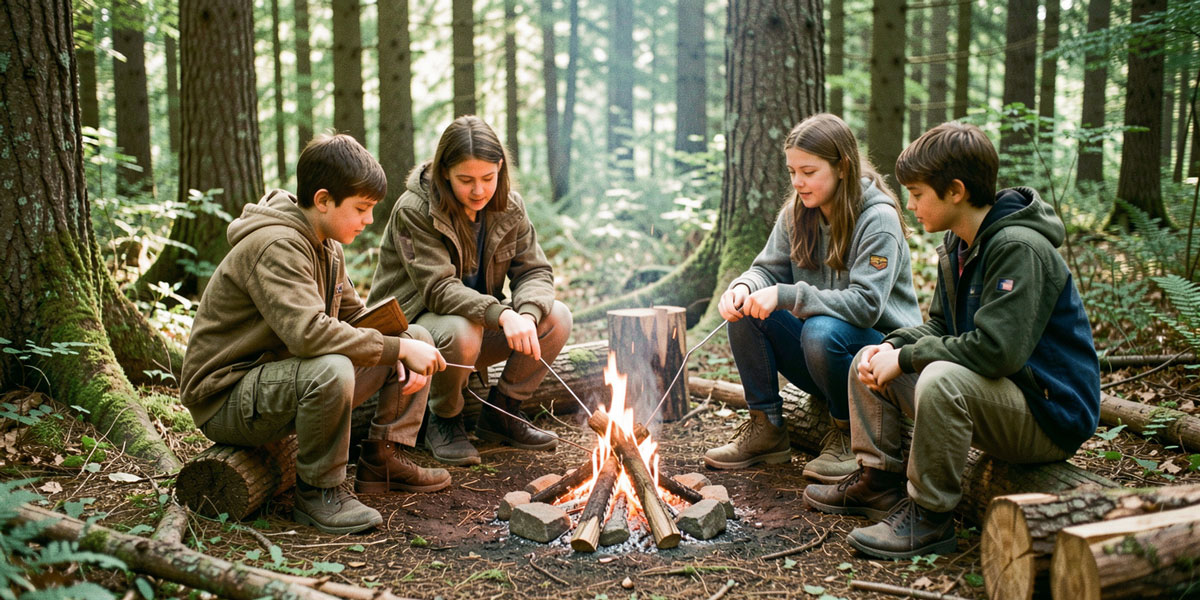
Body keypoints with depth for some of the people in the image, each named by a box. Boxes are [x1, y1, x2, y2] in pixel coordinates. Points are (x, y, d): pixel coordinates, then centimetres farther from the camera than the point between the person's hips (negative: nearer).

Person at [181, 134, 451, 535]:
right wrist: (396, 348, -29)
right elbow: (308, 332, -37)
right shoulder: (275, 246, -24)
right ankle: (318, 490, -18)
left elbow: (354, 315, 15)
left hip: (287, 378, 9)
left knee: (418, 337, 4)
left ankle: (382, 460, 7)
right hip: (226, 400, -9)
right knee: (330, 370, -41)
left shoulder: (326, 246, 7)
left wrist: (403, 355, -6)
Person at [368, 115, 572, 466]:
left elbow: (535, 271, -5)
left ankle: (501, 414, 2)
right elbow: (438, 289, -28)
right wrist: (502, 315, -43)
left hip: (479, 321, 6)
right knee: (460, 331, -39)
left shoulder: (508, 208, -2)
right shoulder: (413, 211, -21)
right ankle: (444, 421, -8)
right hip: (411, 326, -5)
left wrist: (527, 313, -29)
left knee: (557, 318, -16)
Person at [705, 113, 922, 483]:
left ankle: (848, 434, -9)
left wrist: (786, 296, -33)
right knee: (743, 311, -15)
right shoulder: (796, 213, 1)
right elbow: (769, 269, 5)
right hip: (819, 357, 6)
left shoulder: (878, 219, -18)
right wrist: (743, 287, -20)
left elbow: (865, 304, -27)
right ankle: (766, 430, -4)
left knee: (822, 331, -37)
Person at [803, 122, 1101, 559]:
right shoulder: (957, 246, 6)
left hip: (1051, 415, -9)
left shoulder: (1019, 248, -23)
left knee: (943, 378, -36)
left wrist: (905, 358, -21)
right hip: (994, 396, 9)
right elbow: (939, 326, 14)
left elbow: (995, 349, -32)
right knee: (870, 360, 6)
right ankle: (878, 480, 13)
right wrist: (892, 347, -7)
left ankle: (929, 517, -21)